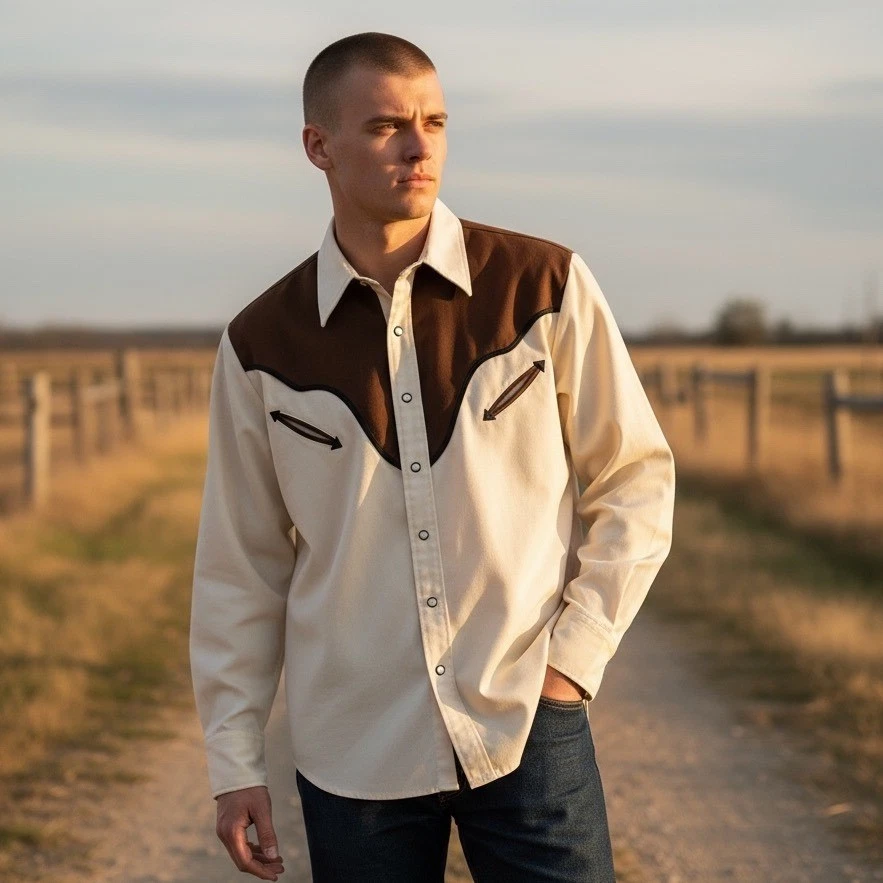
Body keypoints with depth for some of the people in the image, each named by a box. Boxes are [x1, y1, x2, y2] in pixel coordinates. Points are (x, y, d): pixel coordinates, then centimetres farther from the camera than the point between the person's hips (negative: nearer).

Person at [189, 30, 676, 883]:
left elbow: (635, 477, 4)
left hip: (528, 726, -1)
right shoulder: (261, 344, 0)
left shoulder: (546, 286, -3)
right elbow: (240, 565, 6)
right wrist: (233, 759, 5)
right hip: (353, 752, 1)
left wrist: (577, 653, -4)